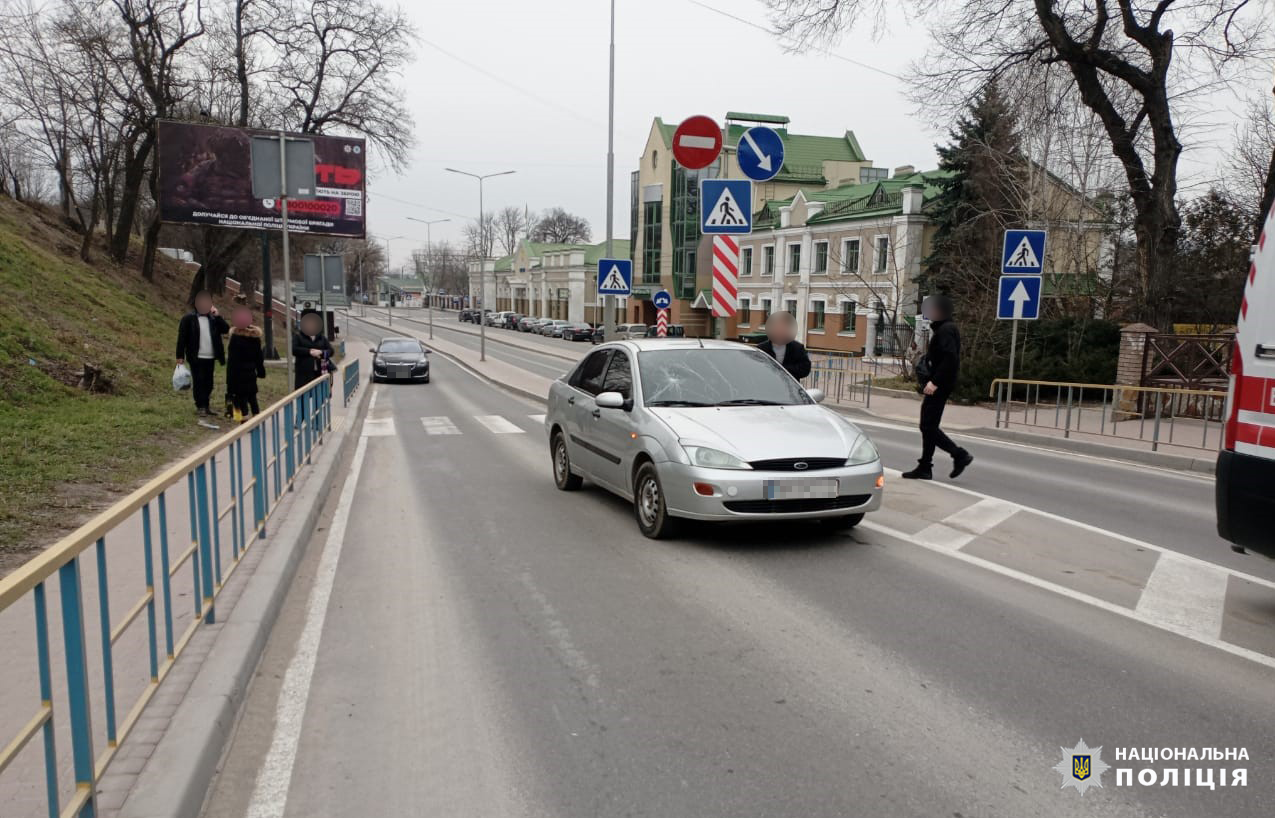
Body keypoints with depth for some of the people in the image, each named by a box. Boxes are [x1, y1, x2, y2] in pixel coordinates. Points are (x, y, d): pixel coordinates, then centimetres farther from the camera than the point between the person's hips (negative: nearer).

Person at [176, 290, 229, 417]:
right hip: (196, 357, -5)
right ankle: (200, 406, 4)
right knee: (198, 382, -3)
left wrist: (217, 316, -9)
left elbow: (226, 329, 0)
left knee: (208, 383, 9)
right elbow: (182, 337, -6)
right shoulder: (188, 318, -5)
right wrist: (180, 356, -9)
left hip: (210, 357, 5)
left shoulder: (213, 318, 9)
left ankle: (205, 406, 17)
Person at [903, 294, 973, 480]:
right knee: (928, 426, 11)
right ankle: (924, 468, 13)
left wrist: (935, 381, -26)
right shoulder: (944, 328, 16)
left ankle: (960, 455, -1)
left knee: (929, 426, -7)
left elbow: (950, 358, -25)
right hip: (939, 384, 11)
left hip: (939, 386, -11)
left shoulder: (945, 330, -15)